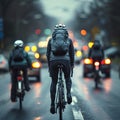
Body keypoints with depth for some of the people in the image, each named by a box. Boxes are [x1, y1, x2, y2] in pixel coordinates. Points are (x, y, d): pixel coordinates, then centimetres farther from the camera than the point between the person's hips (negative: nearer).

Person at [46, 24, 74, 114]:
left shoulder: (51, 40, 18)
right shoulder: (69, 40, 16)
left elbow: (48, 54, 17)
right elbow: (72, 53, 15)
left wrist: (49, 66, 24)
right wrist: (72, 65, 25)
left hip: (53, 61, 0)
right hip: (65, 60, 0)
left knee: (54, 82, 10)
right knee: (68, 78, 23)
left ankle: (52, 104, 4)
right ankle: (68, 93, -5)